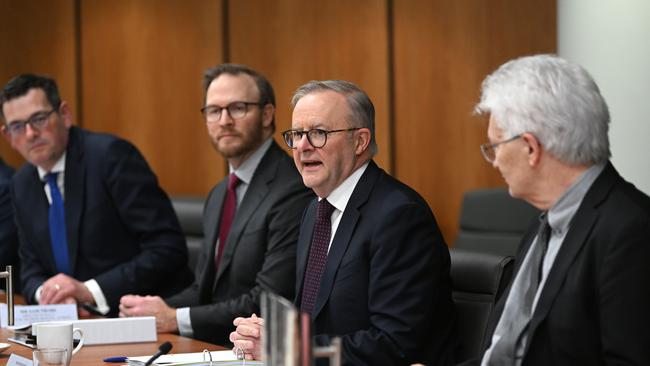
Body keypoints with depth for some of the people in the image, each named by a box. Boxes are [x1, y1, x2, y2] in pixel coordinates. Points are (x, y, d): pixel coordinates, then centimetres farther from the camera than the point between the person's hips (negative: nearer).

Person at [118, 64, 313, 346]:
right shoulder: (219, 196, 18)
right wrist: (157, 309, -3)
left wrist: (174, 318, -14)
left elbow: (269, 302, -19)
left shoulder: (293, 191, -14)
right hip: (213, 352, 8)